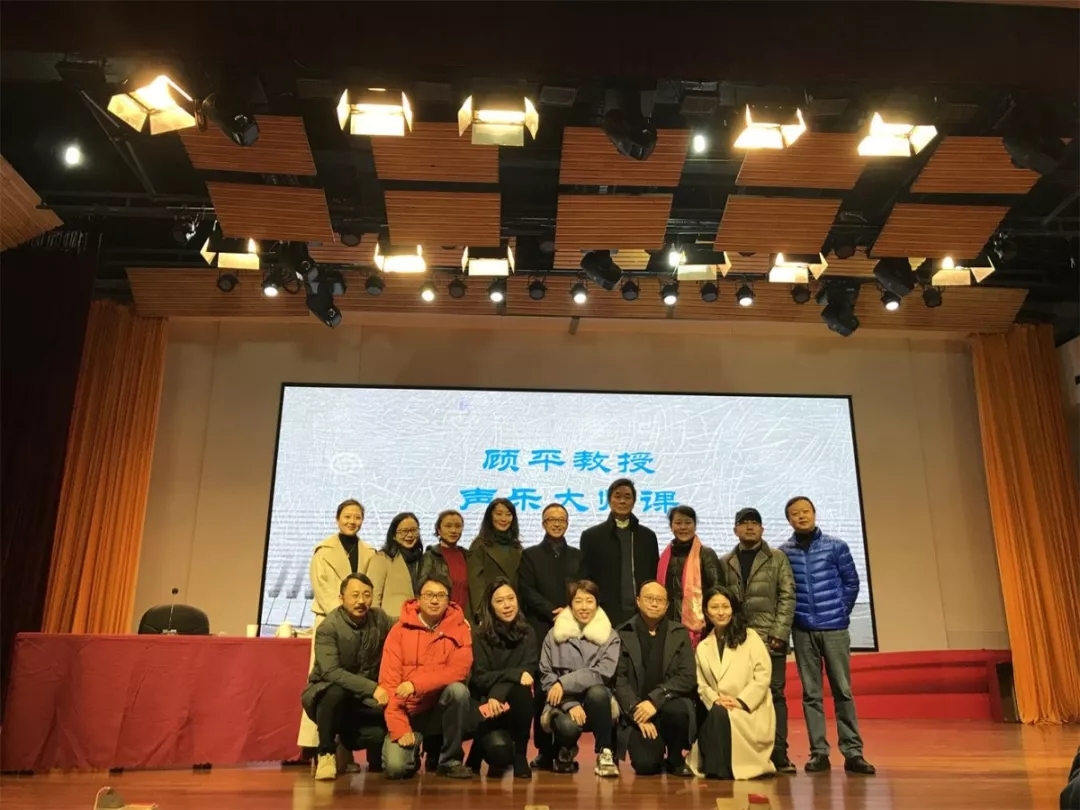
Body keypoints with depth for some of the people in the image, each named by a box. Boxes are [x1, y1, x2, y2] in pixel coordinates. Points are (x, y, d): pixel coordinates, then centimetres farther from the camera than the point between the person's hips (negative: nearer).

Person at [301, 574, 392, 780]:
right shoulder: (328, 628, -20)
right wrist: (372, 688, -38)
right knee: (335, 693, -38)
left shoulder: (379, 619, -5)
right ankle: (326, 753, -11)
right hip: (328, 693, -3)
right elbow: (331, 672, -30)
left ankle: (347, 738, 13)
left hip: (364, 700, 3)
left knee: (381, 733, -25)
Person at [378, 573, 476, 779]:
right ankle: (414, 749, 16)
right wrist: (399, 727, -18)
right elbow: (389, 681, -9)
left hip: (441, 708, 1)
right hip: (409, 712, 0)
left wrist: (416, 684, -27)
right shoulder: (400, 629, -5)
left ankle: (450, 760, -11)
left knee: (458, 690, -31)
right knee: (395, 767, -22)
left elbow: (459, 670, -19)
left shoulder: (459, 628, -5)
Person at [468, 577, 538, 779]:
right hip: (486, 706, -2)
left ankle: (520, 755, -12)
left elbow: (528, 672, -11)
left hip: (513, 702, 2)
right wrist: (515, 674, -25)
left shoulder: (527, 633, 0)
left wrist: (498, 694, -26)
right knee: (499, 751, -29)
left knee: (522, 689, -32)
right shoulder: (479, 635, -7)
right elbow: (480, 678, -13)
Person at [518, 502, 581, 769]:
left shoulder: (578, 556, 18)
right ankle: (544, 751, 4)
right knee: (542, 691, -3)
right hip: (541, 631, -1)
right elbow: (527, 591, 0)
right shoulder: (530, 555, 12)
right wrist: (553, 612, -11)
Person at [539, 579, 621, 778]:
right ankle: (565, 752, 6)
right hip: (563, 703, 0)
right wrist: (570, 704, -17)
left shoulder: (609, 636, 3)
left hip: (596, 701, 0)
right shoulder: (555, 635, 5)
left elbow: (603, 673, -10)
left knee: (597, 691, -35)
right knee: (568, 727, -34)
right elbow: (546, 676, -2)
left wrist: (564, 683, -19)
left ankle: (604, 753, -14)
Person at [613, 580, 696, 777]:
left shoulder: (680, 634, 5)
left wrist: (655, 700, -18)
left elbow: (688, 677, -6)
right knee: (645, 765, -23)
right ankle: (657, 754, 16)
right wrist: (636, 711, -16)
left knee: (677, 710, -34)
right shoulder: (623, 634, 1)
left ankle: (676, 760, -2)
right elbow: (619, 679, -3)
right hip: (638, 711, -1)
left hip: (669, 704, 1)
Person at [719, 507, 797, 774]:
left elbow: (788, 597, 0)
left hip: (770, 638, -2)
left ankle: (778, 753, 4)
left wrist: (779, 632, -9)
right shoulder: (725, 562, 14)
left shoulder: (777, 558, 7)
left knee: (774, 694, -1)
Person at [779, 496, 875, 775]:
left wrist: (840, 613, 3)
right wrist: (791, 618, 0)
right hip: (803, 631, 1)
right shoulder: (783, 553, 1)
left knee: (842, 690, 3)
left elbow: (851, 583, 4)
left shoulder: (836, 546, 0)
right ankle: (818, 752, 11)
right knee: (811, 693, 5)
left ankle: (852, 752, 9)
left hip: (835, 628, -1)